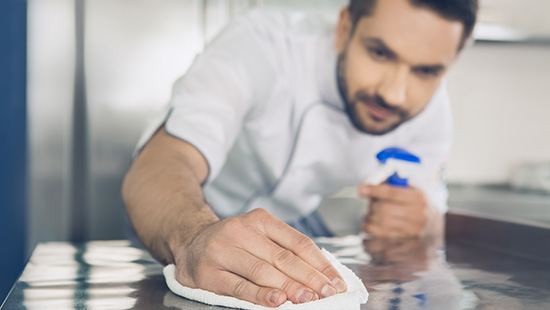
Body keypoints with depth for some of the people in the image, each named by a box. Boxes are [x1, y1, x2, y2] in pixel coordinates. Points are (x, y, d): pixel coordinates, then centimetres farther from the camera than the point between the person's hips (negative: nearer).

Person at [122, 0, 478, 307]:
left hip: (291, 220, 3)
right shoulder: (261, 45, -33)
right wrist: (193, 237, -68)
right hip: (199, 213, -2)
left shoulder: (429, 105, -17)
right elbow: (158, 166, -46)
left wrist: (424, 222, -30)